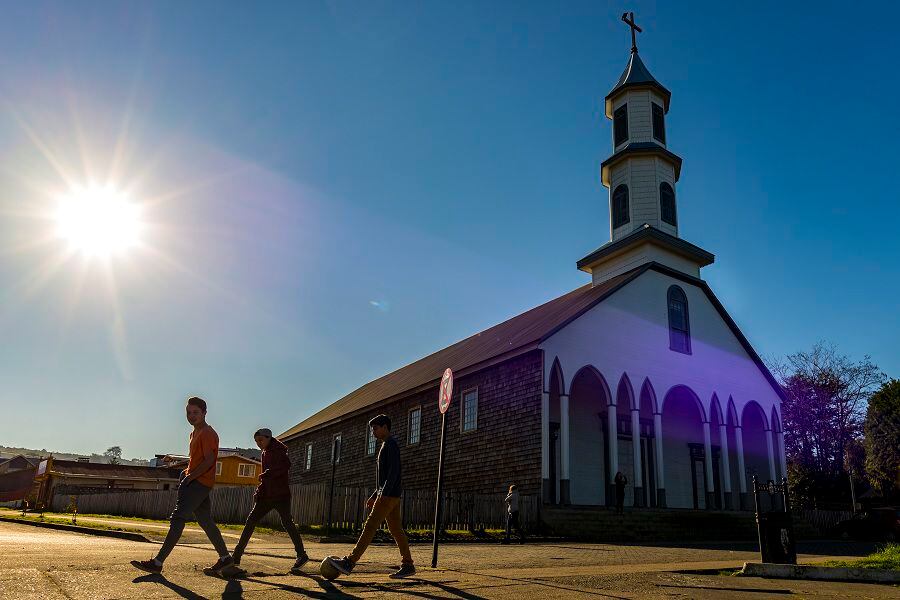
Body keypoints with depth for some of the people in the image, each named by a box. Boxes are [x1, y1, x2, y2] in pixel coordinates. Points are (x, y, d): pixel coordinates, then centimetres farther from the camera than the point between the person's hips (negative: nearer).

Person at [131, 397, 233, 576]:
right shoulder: (195, 433, 20)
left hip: (200, 482, -10)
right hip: (196, 482, 10)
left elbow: (209, 460, -18)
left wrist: (190, 476, -18)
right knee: (205, 521, 12)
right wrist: (187, 471, 12)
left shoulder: (208, 433, -11)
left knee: (177, 519, -12)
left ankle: (158, 562, -11)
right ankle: (224, 557, 18)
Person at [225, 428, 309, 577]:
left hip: (281, 494, -8)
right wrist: (259, 492, 11)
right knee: (251, 520, 1)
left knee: (287, 522, -8)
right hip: (267, 495, 8)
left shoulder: (278, 450, -7)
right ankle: (235, 557, 3)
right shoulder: (265, 453, 18)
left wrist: (267, 475, -22)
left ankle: (302, 555, 4)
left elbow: (285, 465, -25)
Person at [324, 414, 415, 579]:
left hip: (389, 495, -10)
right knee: (396, 530, 8)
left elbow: (393, 471, -19)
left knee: (370, 527, -12)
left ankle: (349, 562, -14)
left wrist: (384, 493, -25)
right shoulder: (385, 446, 23)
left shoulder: (391, 445, -8)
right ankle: (408, 565, 10)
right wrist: (374, 496, 23)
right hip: (388, 496, 10)